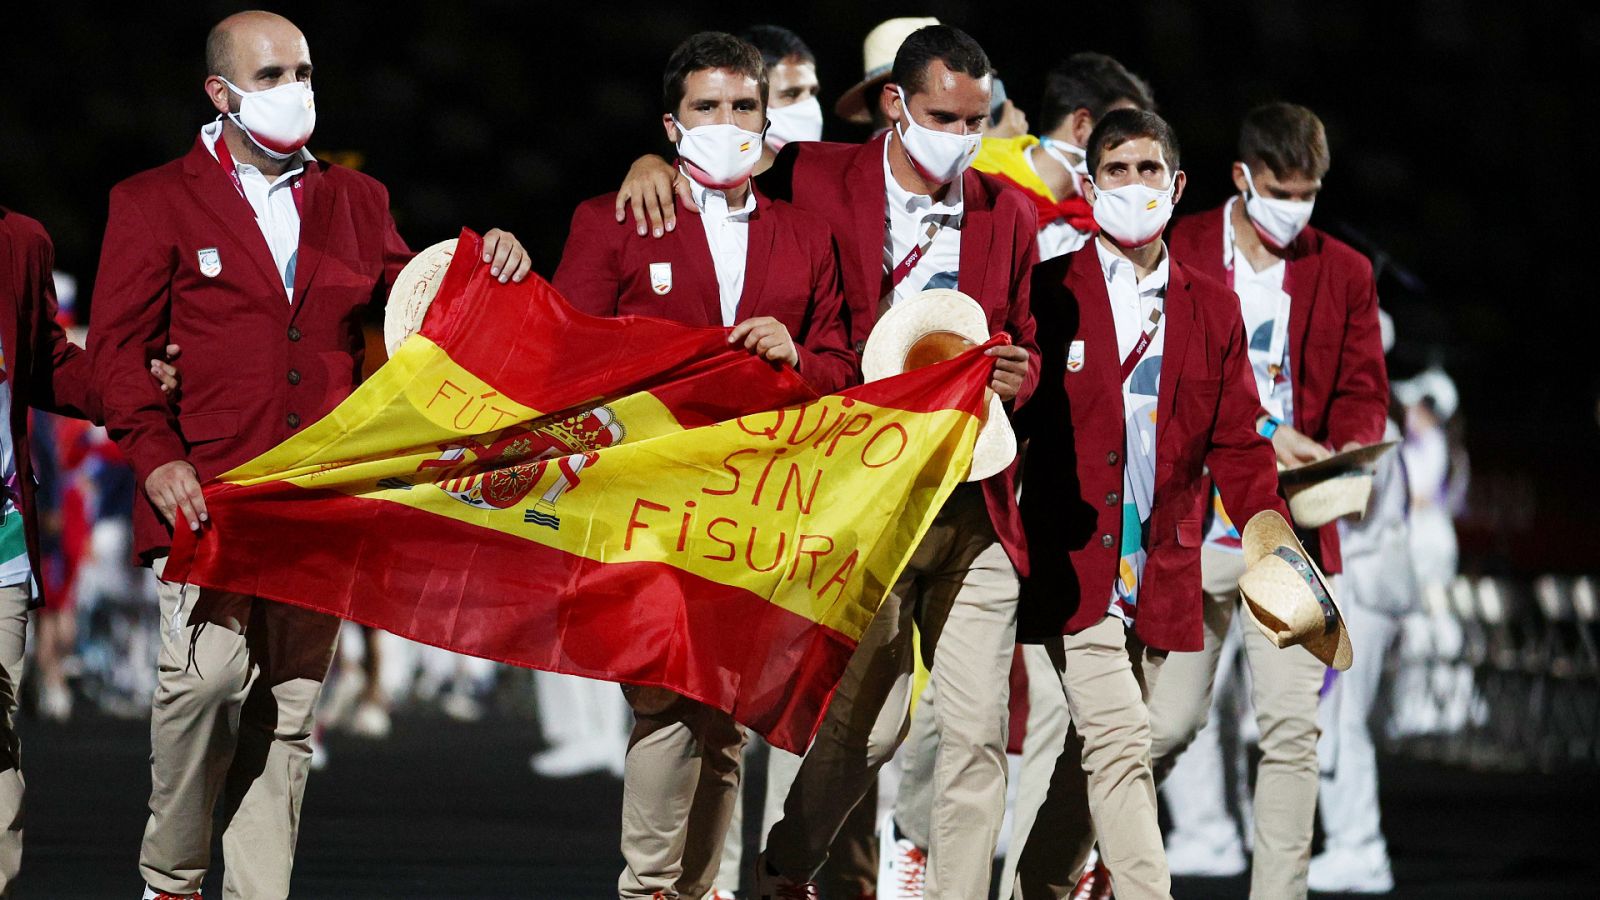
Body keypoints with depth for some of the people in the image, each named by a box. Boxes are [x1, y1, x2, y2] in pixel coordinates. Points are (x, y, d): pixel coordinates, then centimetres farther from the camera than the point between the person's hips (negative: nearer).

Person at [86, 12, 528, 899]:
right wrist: (156, 455, -12)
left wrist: (483, 267, 0)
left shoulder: (354, 201, 18)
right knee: (208, 675, -19)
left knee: (289, 706, 2)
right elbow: (117, 344, 2)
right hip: (206, 494, -4)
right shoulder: (154, 202, 7)